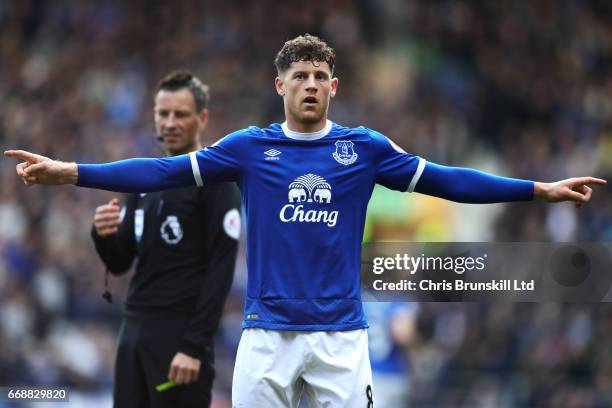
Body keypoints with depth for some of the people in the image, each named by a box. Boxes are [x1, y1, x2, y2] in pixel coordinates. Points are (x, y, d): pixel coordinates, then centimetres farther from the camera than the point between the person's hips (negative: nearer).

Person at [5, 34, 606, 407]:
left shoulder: (364, 148, 5)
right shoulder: (250, 147, 4)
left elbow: (443, 180, 3)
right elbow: (166, 172, -1)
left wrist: (542, 189, -3)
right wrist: (66, 172, -10)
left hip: (341, 332, 0)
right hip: (267, 331, 0)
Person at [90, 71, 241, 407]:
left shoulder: (215, 182, -8)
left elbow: (220, 273, -14)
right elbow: (119, 264, 16)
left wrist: (194, 346, -20)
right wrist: (103, 236, -7)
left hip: (180, 334, -8)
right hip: (134, 330, 8)